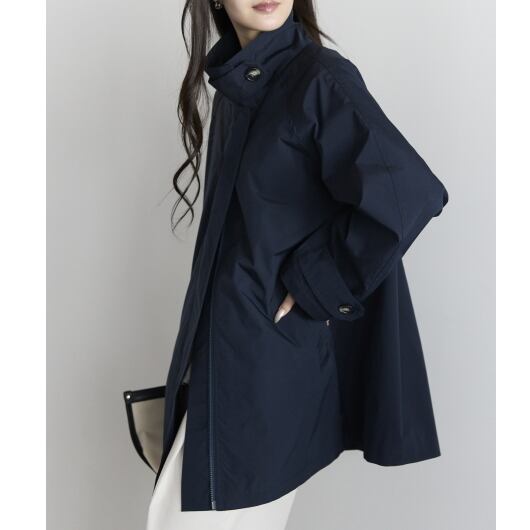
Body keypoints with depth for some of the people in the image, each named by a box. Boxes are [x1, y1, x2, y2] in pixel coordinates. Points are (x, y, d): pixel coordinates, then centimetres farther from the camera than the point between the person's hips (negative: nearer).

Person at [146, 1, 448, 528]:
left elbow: (410, 194, -26)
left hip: (276, 348, -8)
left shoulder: (321, 78, -14)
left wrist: (314, 289, -18)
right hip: (228, 340, 8)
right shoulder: (234, 83, 10)